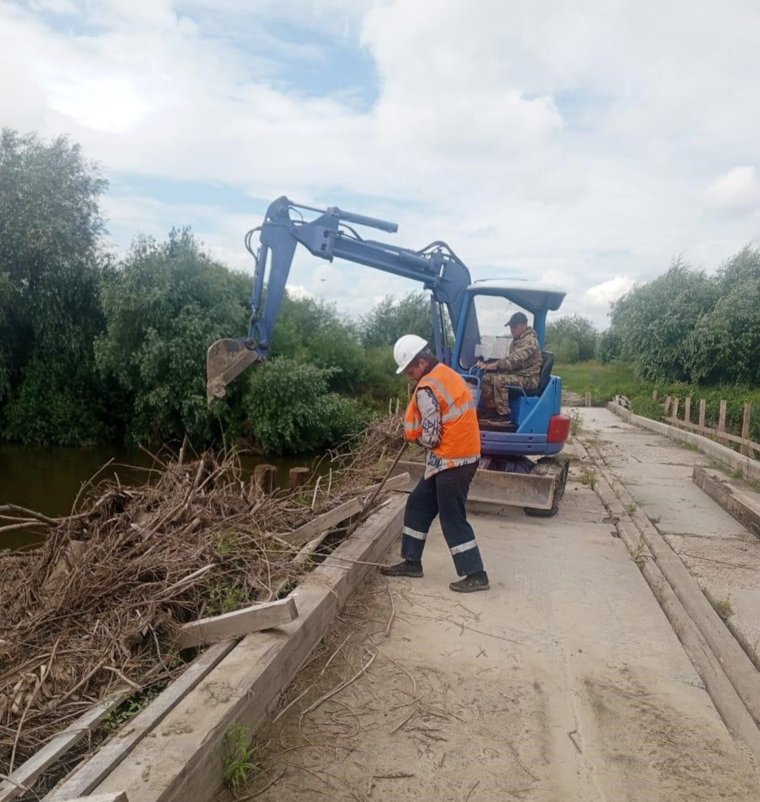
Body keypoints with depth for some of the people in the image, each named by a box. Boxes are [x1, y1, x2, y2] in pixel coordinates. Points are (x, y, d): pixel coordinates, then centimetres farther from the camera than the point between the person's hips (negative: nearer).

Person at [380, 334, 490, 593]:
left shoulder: (427, 389, -20)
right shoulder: (448, 374, 10)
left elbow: (430, 437, -20)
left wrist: (414, 436, 2)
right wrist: (416, 430, 12)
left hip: (451, 461, -10)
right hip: (462, 454, 10)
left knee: (452, 519, 1)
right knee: (418, 505, 17)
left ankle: (475, 575, 12)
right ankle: (411, 562, 26)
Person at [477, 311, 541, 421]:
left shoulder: (530, 341, -18)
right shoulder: (515, 341, 14)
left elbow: (514, 359, -31)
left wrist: (495, 365, -33)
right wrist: (494, 364, 4)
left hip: (528, 379, -9)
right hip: (516, 374, 9)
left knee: (499, 380, -30)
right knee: (487, 378, -4)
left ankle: (503, 414, -21)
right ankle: (491, 409, 3)